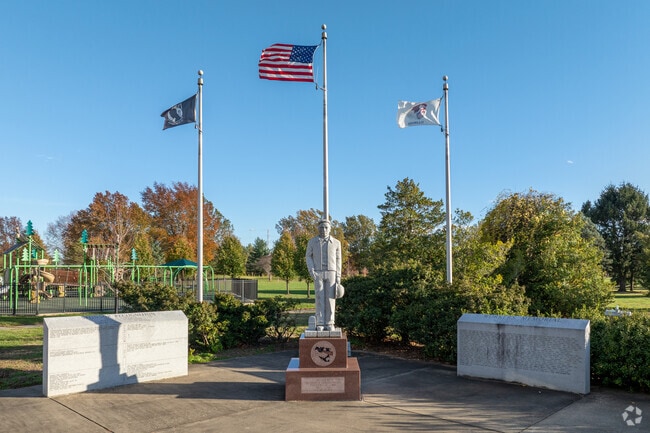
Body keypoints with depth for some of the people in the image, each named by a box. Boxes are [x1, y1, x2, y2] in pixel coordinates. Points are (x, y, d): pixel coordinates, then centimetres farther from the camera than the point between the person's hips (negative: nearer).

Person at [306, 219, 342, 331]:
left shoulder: (336, 242, 4)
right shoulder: (312, 241, 2)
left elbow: (338, 260, 7)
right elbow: (309, 257, 6)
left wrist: (338, 277, 1)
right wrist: (311, 270, -10)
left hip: (331, 274, 1)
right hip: (318, 274, -1)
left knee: (330, 298, -1)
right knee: (319, 298, -4)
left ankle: (329, 324, 6)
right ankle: (320, 324, 3)